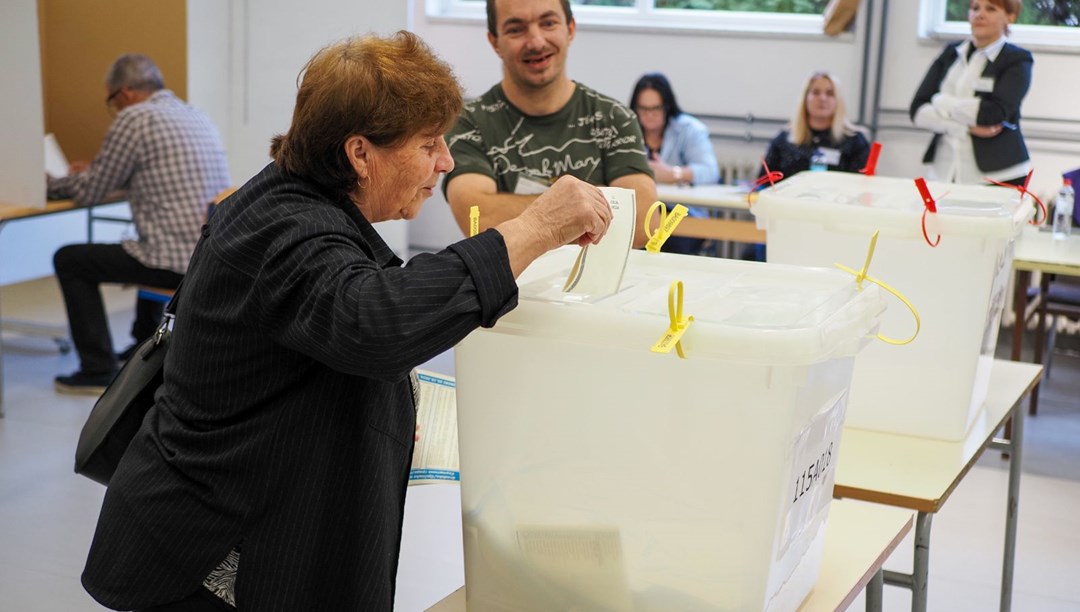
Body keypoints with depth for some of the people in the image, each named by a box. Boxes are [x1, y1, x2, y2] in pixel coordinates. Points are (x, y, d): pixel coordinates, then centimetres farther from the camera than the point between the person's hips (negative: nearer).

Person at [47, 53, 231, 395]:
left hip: (179, 263, -9)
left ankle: (98, 370, 7)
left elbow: (90, 193, -2)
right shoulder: (196, 116, 16)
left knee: (69, 260, 8)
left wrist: (49, 184, 17)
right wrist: (93, 173, 36)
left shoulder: (134, 118, -8)